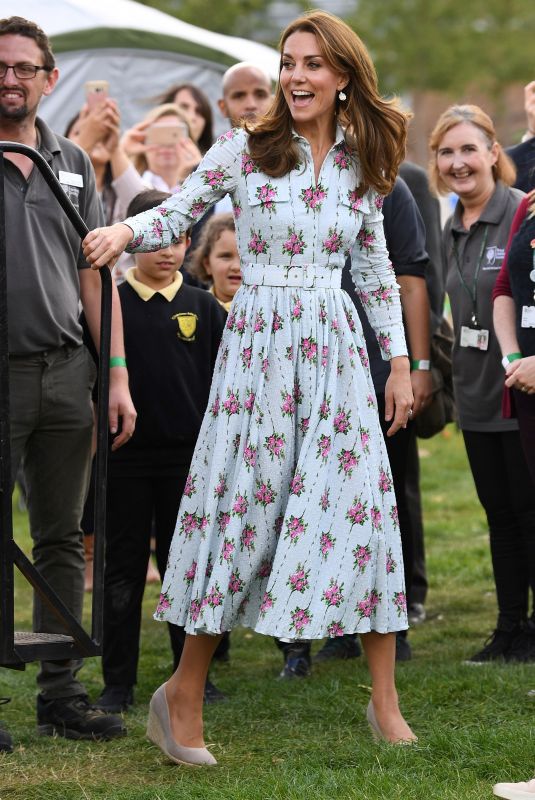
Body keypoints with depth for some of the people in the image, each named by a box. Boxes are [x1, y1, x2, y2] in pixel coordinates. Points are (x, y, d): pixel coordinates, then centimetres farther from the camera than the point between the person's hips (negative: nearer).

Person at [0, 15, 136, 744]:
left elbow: (94, 274, 15)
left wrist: (117, 374, 8)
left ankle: (61, 694, 16)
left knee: (63, 540, 8)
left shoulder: (71, 163, 13)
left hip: (66, 372, 5)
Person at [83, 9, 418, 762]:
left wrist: (400, 361, 13)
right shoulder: (243, 150, -3)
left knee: (364, 508, -3)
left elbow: (375, 269, 14)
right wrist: (124, 231, -21)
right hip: (259, 343, -3)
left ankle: (385, 704, 6)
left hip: (336, 347, 3)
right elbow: (176, 215, 0)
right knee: (245, 506, -2)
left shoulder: (362, 164, 7)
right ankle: (184, 694, 12)